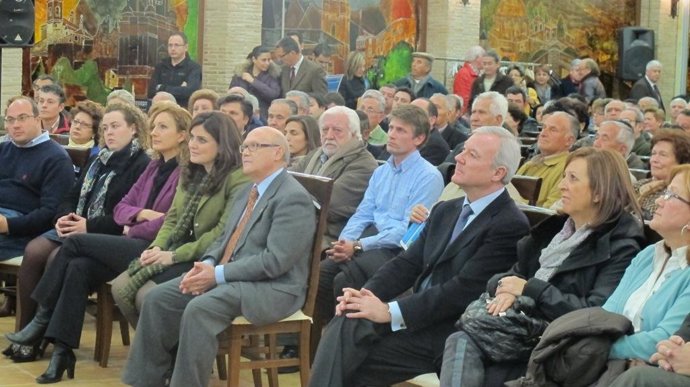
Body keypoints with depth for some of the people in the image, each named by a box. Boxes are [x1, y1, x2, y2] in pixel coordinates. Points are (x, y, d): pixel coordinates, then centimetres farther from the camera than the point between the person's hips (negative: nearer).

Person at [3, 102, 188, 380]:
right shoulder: (154, 167, 20)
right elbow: (121, 208, 17)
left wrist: (132, 231, -4)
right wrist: (141, 214, -6)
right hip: (134, 245, 7)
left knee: (75, 242, -15)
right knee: (79, 267, -21)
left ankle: (43, 318, -1)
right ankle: (62, 349, -22)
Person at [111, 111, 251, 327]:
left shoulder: (237, 180, -11)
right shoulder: (189, 174, 16)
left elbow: (223, 232, -18)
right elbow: (172, 218, 16)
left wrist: (174, 255, -19)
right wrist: (157, 247, -4)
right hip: (177, 252, 8)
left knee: (147, 296, -23)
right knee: (120, 287, -10)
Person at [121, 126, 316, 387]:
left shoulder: (293, 198, -14)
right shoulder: (249, 191, 17)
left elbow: (275, 260, -22)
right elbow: (225, 238, 21)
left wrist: (218, 275, -19)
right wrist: (207, 264, -2)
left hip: (272, 288, -9)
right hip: (230, 277, 9)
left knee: (199, 309, -32)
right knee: (159, 298, -4)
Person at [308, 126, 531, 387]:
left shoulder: (511, 225, -12)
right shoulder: (446, 211, 16)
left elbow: (464, 290, -19)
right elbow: (408, 262, 11)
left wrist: (390, 312, -20)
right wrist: (367, 294, -9)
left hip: (450, 336, -7)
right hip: (417, 315, 7)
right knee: (345, 324, -19)